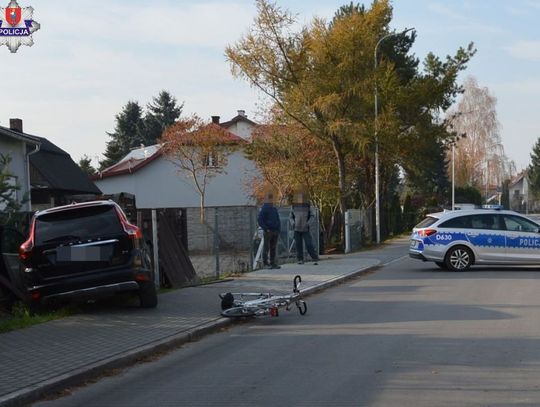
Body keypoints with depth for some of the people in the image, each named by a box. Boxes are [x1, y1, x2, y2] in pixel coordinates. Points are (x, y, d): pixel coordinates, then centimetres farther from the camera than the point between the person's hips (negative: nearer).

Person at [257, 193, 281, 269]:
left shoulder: (274, 209, 17)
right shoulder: (264, 208, -4)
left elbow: (278, 220, 23)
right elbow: (260, 220, -10)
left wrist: (279, 229, 11)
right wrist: (265, 229, -16)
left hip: (275, 231, 7)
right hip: (268, 231, -7)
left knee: (273, 248, 7)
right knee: (266, 247, -2)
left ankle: (273, 263, 10)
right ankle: (265, 261, 7)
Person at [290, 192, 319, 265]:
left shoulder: (307, 206, 2)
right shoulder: (294, 206, 6)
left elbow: (311, 216, 7)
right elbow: (291, 217, 15)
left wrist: (308, 223, -9)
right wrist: (293, 223, -3)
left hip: (305, 229, -2)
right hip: (297, 229, 2)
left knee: (309, 245, -8)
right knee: (298, 245, 3)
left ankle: (315, 259, -6)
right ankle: (300, 259, 11)